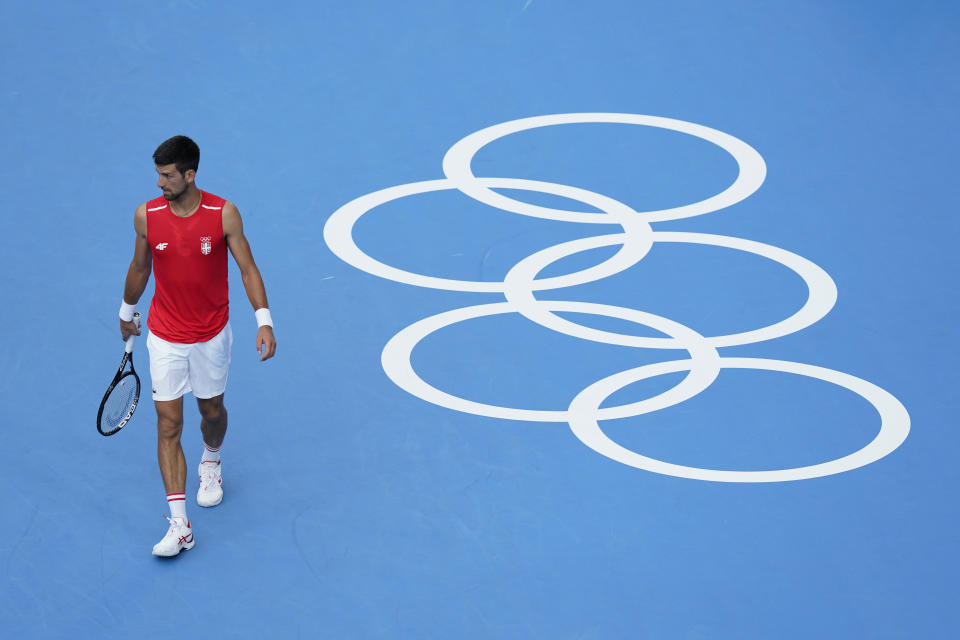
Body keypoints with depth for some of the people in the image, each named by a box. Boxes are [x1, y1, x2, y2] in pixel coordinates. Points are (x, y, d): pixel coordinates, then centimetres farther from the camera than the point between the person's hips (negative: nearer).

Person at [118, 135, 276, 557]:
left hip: (212, 335, 0)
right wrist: (127, 312, 19)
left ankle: (211, 463, 53)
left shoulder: (224, 214, -15)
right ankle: (179, 525, -8)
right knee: (168, 426, -7)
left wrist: (264, 321, -18)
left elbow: (247, 269, -9)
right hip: (165, 337, 0)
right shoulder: (146, 216, -10)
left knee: (212, 410, 17)